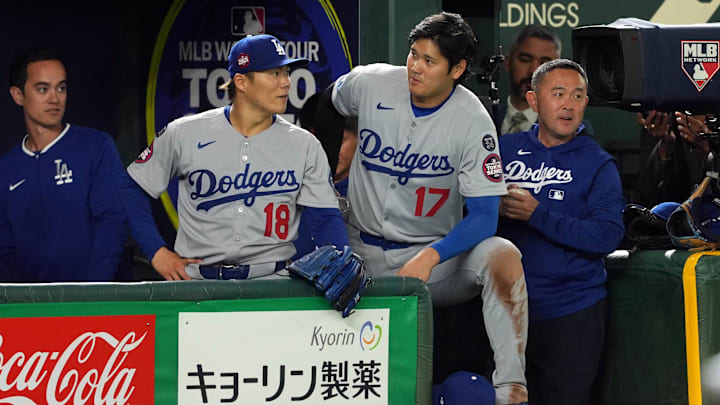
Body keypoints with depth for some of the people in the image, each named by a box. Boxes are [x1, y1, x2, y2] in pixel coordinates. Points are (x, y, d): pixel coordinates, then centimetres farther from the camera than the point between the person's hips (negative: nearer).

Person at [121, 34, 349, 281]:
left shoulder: (304, 146, 8)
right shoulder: (185, 135, 4)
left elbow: (326, 217, 3)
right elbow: (133, 187, 13)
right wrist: (157, 252, 3)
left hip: (271, 280, 2)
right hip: (196, 280, -2)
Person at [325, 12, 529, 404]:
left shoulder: (472, 122, -14)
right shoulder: (370, 83, -6)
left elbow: (483, 217, -18)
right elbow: (329, 104, 22)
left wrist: (429, 258, -32)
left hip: (436, 254, -3)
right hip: (362, 253, 3)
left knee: (502, 256, -31)